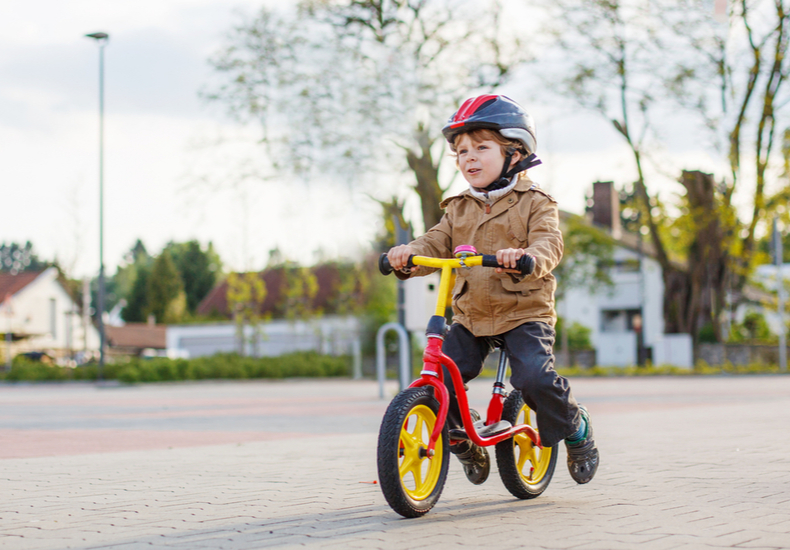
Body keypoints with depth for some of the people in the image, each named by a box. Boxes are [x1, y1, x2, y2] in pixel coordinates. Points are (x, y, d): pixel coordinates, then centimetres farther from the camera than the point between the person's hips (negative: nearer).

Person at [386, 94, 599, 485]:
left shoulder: (534, 203, -1)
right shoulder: (458, 208, 14)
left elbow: (549, 244, -17)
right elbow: (437, 244, 2)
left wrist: (524, 257, -41)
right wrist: (410, 254, -21)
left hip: (524, 312, -5)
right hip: (470, 316, 5)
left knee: (535, 377, -25)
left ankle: (575, 427, 5)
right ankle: (464, 441, 19)